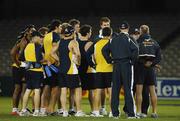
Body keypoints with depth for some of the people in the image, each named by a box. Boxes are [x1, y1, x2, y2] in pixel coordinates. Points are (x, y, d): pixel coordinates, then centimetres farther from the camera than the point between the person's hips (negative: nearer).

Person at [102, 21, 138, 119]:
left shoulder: (113, 40, 8)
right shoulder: (128, 39, -5)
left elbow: (104, 50, 4)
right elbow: (135, 49, -19)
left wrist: (110, 60, 8)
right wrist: (132, 60, -7)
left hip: (116, 66, 3)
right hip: (126, 65, -3)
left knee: (115, 89, 6)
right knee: (128, 90, -2)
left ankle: (115, 113, 5)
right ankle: (130, 113, -4)